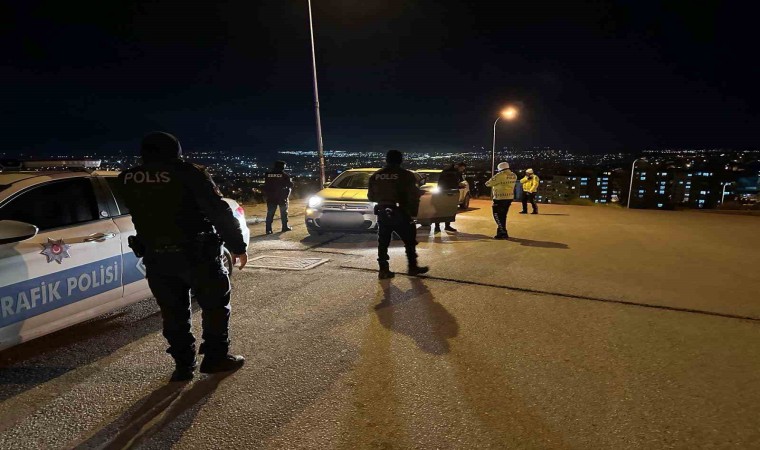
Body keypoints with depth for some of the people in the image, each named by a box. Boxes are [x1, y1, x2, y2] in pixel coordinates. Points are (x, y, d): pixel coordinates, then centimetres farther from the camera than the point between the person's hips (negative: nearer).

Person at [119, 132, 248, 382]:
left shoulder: (127, 179, 2)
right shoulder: (188, 173, -13)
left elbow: (141, 214, 13)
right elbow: (219, 211, -15)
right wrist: (238, 245, -8)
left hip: (156, 257, 4)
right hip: (196, 254, -4)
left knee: (173, 312, 15)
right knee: (215, 304, 12)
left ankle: (183, 365, 21)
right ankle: (216, 357, 19)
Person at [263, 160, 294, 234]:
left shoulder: (268, 175, 3)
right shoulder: (284, 175, -7)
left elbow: (265, 186, 7)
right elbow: (290, 185, -2)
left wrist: (267, 195, 16)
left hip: (271, 197, 3)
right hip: (282, 197, -2)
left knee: (270, 213, 2)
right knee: (284, 212, 11)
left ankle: (268, 229, -2)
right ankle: (285, 227, 14)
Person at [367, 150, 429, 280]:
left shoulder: (376, 175, 5)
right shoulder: (406, 175, -8)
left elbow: (371, 196, 9)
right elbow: (413, 196, -10)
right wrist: (413, 212, 2)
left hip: (382, 213, 4)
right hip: (400, 213, -4)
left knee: (383, 243, 11)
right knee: (409, 241, 12)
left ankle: (383, 270, 11)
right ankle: (413, 267, 19)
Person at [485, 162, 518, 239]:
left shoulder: (500, 175, -15)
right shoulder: (514, 176, 6)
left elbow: (488, 183, -10)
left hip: (500, 198, -7)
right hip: (509, 197, 8)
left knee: (497, 215, 0)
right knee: (503, 215, 16)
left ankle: (503, 233, -5)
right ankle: (501, 232, 22)